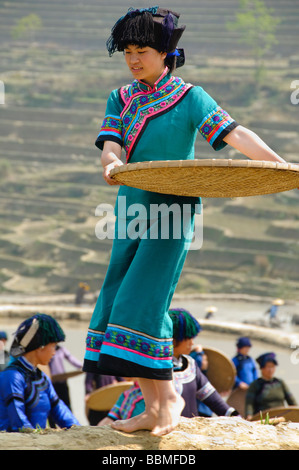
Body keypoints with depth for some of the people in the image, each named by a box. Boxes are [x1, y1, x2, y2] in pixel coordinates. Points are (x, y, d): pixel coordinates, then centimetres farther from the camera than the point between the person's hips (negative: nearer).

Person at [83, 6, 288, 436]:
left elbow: (234, 134, -13)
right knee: (118, 303, 1)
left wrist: (281, 165, -28)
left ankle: (167, 396, -2)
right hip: (132, 208, 6)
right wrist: (111, 165, -28)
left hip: (173, 209, -6)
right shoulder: (120, 99, 11)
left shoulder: (189, 97, -3)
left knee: (143, 301, -15)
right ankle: (154, 406, 7)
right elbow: (111, 144, -3)